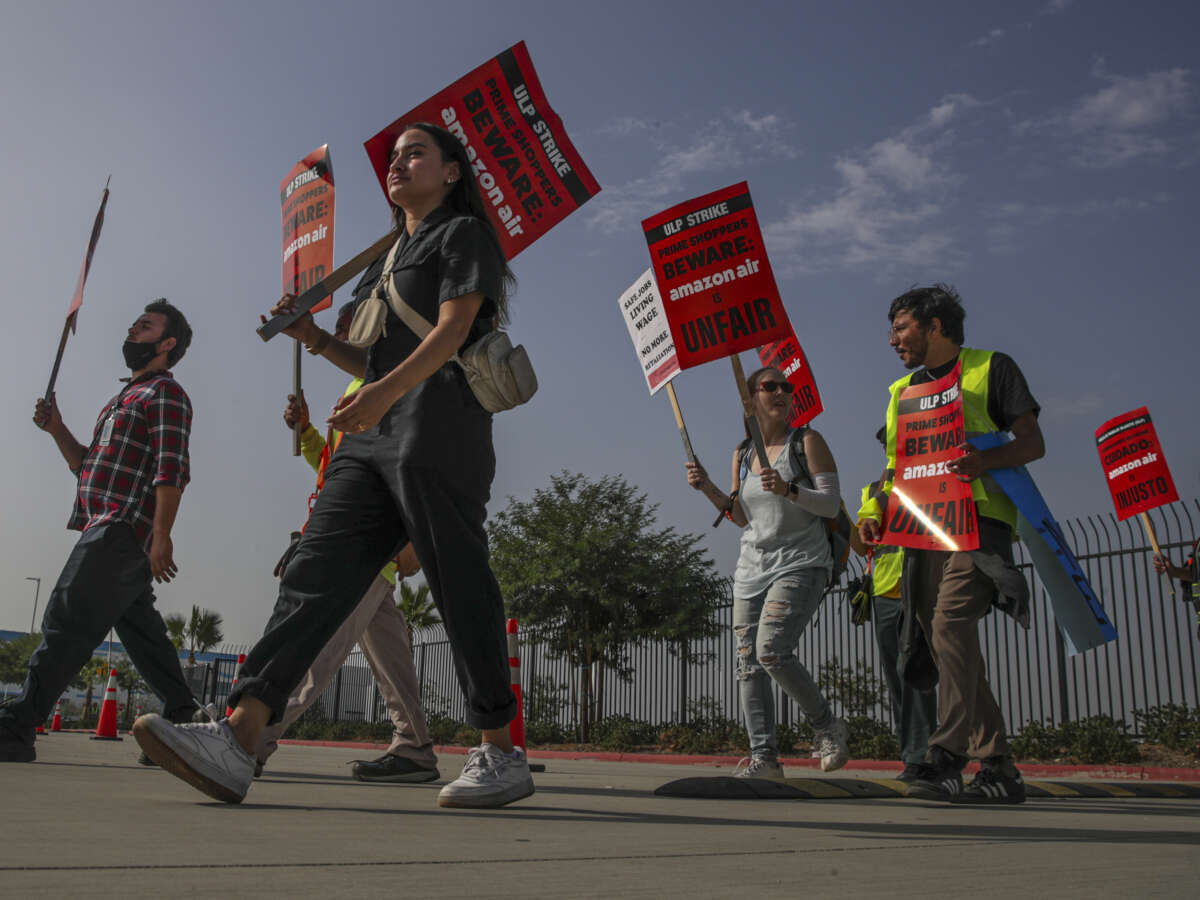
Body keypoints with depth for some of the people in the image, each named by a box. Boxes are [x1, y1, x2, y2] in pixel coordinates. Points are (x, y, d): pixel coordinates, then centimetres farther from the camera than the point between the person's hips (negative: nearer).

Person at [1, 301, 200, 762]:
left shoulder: (166, 393, -2)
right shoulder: (127, 397, 28)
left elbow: (172, 470, -15)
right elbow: (89, 465, 30)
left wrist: (161, 536, -23)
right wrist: (57, 430, 14)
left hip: (126, 529, -10)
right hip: (106, 530, 10)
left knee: (67, 618, -15)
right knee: (142, 631, 9)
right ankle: (184, 719, 14)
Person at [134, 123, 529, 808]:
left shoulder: (464, 233, 7)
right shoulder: (389, 257, 32)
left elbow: (453, 329, -10)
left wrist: (385, 391, -24)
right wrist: (316, 338, 14)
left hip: (438, 432, -8)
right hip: (372, 441, 8)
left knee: (461, 586, -10)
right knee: (317, 572, -8)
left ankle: (502, 755, -3)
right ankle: (238, 739, -17)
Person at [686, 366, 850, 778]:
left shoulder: (808, 442, -1)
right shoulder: (742, 453, 13)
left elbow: (831, 504, -8)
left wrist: (788, 490, -23)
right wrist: (709, 489, 2)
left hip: (801, 562, -6)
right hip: (753, 566, 6)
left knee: (771, 649, -21)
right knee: (748, 662, -1)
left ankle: (826, 725, 1)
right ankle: (764, 756, 5)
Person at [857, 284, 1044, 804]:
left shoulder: (991, 368, 6)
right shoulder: (904, 390, 23)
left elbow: (1033, 443, 0)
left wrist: (986, 460, -21)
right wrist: (875, 509, 3)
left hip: (978, 520, -6)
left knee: (950, 623, -24)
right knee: (945, 644, 0)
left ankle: (948, 757, -23)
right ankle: (998, 769, 6)